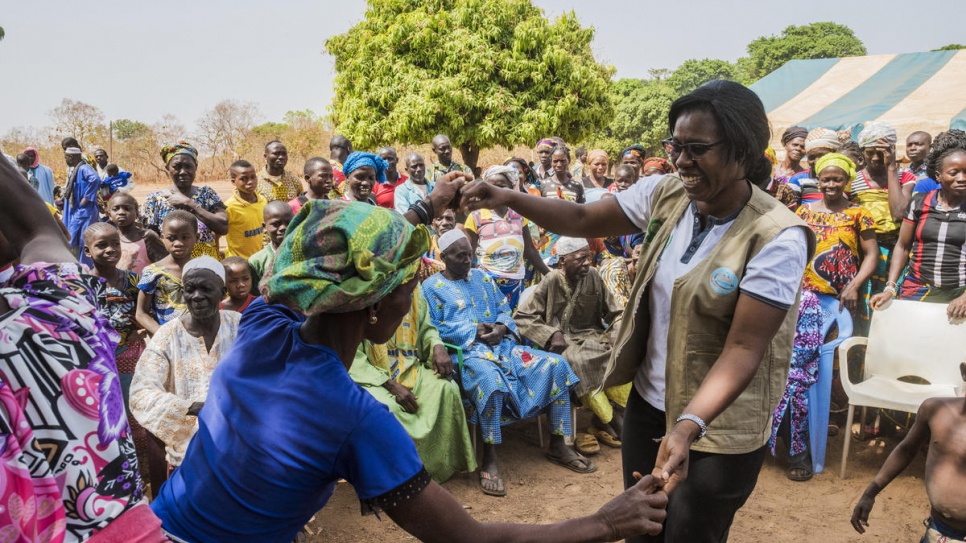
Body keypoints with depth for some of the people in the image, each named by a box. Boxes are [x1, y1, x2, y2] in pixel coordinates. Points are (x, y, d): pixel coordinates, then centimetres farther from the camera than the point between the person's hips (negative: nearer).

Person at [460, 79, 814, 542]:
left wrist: (688, 426, -37)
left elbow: (743, 349, -25)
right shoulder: (665, 195, -5)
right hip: (647, 403, 5)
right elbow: (582, 220, 1)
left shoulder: (777, 238, -21)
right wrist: (506, 198, -13)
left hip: (720, 429, -5)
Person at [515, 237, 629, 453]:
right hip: (563, 343, -4)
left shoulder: (592, 277, 4)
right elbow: (521, 317, -6)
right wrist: (552, 334, -16)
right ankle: (610, 422, -15)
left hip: (591, 336, 4)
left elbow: (615, 312, 11)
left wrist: (620, 330, -11)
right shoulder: (551, 282, -7)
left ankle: (601, 422, -14)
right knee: (579, 362, -36)